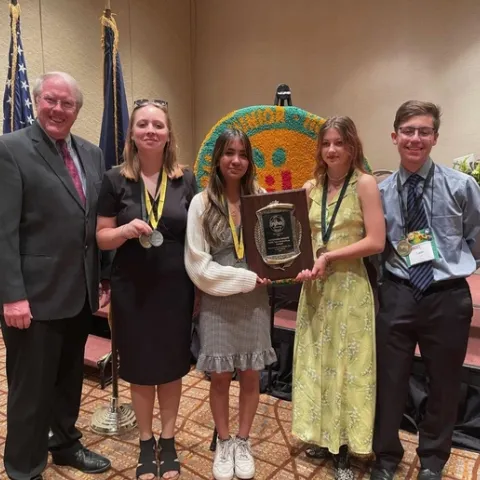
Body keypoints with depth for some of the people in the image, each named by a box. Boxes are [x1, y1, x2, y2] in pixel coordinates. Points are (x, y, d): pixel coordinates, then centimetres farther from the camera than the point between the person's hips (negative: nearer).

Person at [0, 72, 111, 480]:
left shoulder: (92, 154, 10)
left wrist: (105, 278, 11)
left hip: (80, 292, 6)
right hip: (36, 296, -6)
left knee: (70, 378, 21)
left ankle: (65, 443, 42)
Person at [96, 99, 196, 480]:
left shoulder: (186, 179, 0)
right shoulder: (115, 179, -4)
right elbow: (102, 238, -1)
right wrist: (126, 229, -23)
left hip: (175, 288, 1)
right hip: (132, 289, -1)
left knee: (172, 366, 13)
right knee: (140, 368, 13)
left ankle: (168, 442, 35)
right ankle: (146, 443, 35)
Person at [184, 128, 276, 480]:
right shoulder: (202, 203, -6)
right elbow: (198, 265, -9)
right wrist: (246, 278, -12)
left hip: (254, 300, 2)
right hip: (217, 300, -2)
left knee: (250, 375, 11)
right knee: (220, 377, 9)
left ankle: (243, 443, 33)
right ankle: (224, 444, 33)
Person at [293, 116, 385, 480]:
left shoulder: (365, 184, -8)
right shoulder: (311, 187, 6)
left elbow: (376, 242, -14)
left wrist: (329, 257, -16)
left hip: (349, 286, -5)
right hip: (315, 286, 5)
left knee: (345, 365, 5)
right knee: (316, 362, 12)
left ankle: (343, 450, 22)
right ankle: (324, 437, 31)